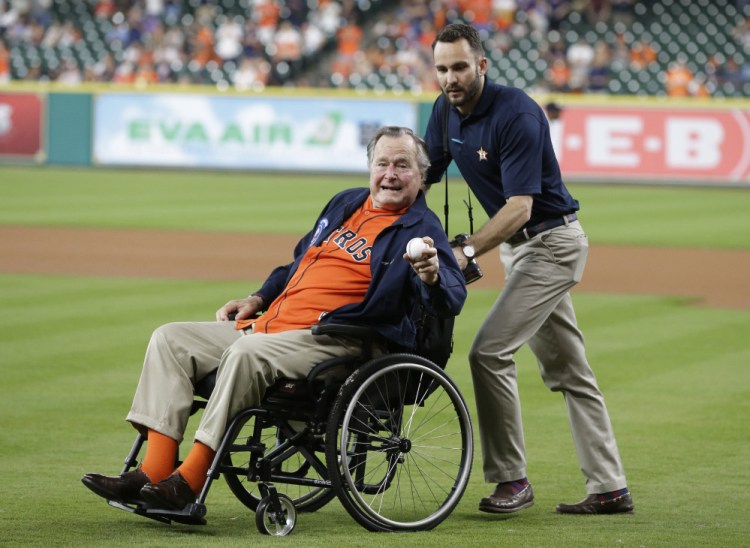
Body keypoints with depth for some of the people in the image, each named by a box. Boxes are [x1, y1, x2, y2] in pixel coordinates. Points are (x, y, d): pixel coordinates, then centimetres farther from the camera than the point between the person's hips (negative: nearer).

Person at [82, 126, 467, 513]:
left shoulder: (421, 228, -3)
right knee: (170, 339, -1)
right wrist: (257, 300, 22)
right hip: (271, 326, 9)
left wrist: (432, 278, -41)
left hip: (339, 342, -9)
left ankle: (188, 483, -34)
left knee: (247, 352, -35)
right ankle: (153, 474, -16)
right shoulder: (345, 204, 21)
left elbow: (452, 301, -19)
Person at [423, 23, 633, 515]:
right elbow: (421, 178, 8)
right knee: (567, 369, 10)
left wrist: (467, 251, -36)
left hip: (551, 243, -9)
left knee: (490, 351, -15)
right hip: (519, 247, 9)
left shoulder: (517, 115, -23)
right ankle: (610, 488, 14)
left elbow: (520, 205, -27)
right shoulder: (446, 111, 2)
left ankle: (511, 479, -5)